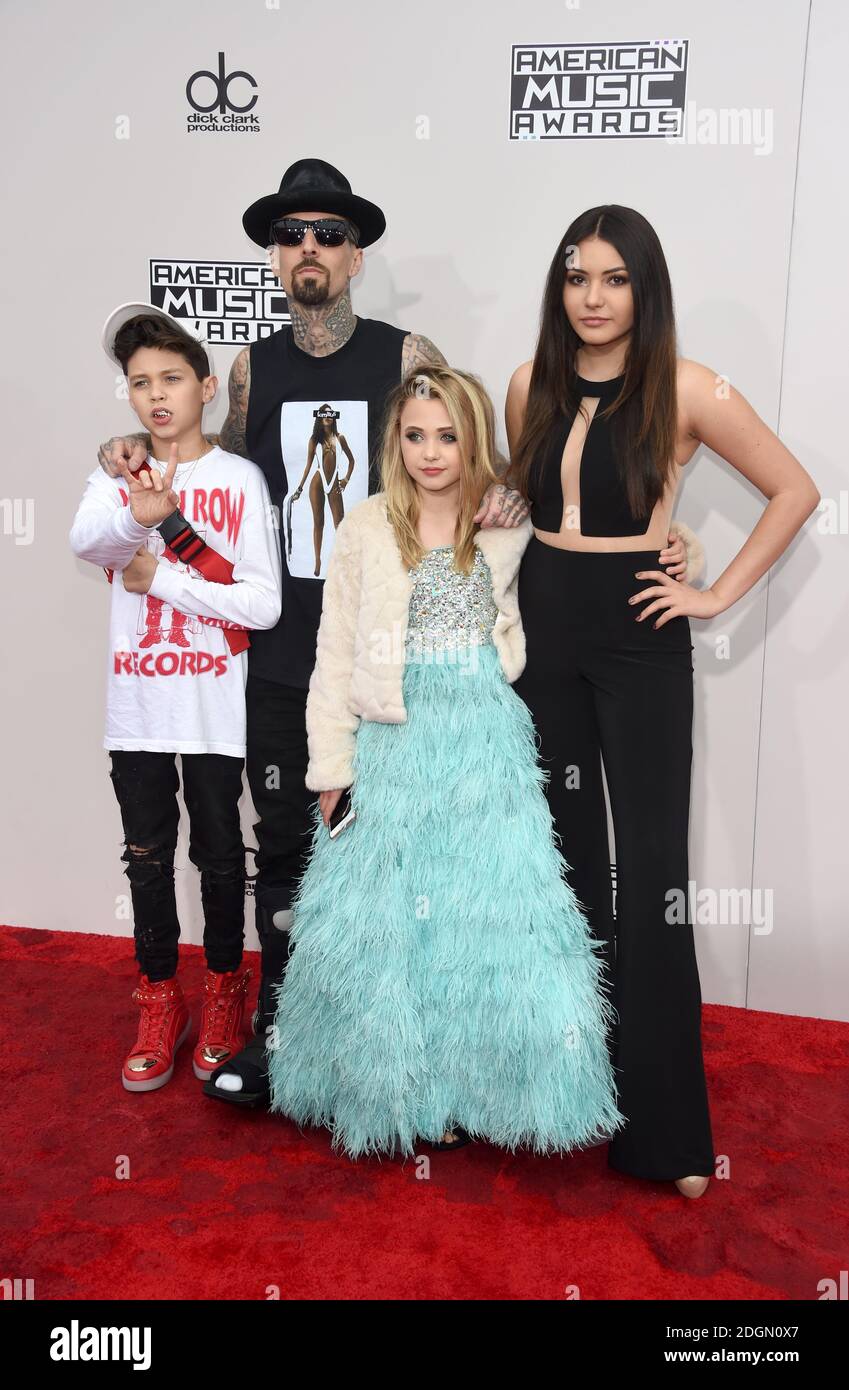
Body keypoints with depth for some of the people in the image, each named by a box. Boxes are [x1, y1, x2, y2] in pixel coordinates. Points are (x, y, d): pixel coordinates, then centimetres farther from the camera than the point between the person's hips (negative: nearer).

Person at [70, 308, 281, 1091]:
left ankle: (224, 990, 30)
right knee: (147, 855, 11)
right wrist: (141, 515, -39)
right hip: (136, 704, 3)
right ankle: (161, 1004, 27)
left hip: (215, 705, -2)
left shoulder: (240, 480, -3)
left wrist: (159, 575, -12)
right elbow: (86, 541, -19)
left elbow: (264, 604, -11)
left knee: (217, 851, 9)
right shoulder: (116, 476, 5)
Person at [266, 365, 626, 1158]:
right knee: (382, 920, 6)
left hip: (487, 747, 1)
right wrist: (332, 769, -1)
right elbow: (336, 656, 1)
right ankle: (386, 1084, 28)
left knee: (487, 914, 3)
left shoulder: (514, 526, 3)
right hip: (392, 745, 0)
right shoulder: (366, 529, 1)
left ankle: (463, 1085, 24)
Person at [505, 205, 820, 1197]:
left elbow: (795, 490, 0)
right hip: (542, 625, 4)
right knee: (565, 856, 12)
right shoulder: (531, 384, 5)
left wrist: (720, 594, -5)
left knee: (649, 871, -2)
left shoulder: (685, 390, -8)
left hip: (637, 636, -4)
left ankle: (663, 1120, 11)